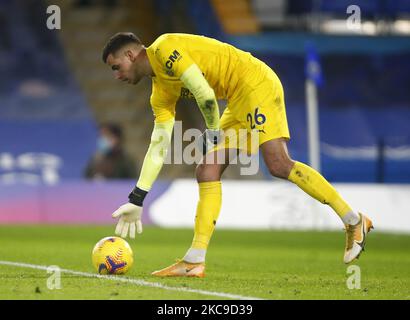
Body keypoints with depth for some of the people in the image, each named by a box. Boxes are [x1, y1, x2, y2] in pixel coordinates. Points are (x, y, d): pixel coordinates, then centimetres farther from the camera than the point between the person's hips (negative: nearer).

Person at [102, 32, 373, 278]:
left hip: (256, 83, -10)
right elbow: (158, 146, 17)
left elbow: (204, 93, -19)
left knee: (278, 164, -22)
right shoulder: (161, 93, 16)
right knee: (207, 173, 2)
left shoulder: (164, 48, -11)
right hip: (239, 101, 10)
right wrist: (136, 200, 16)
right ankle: (195, 261, 0)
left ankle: (354, 221, -15)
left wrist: (213, 132, -2)